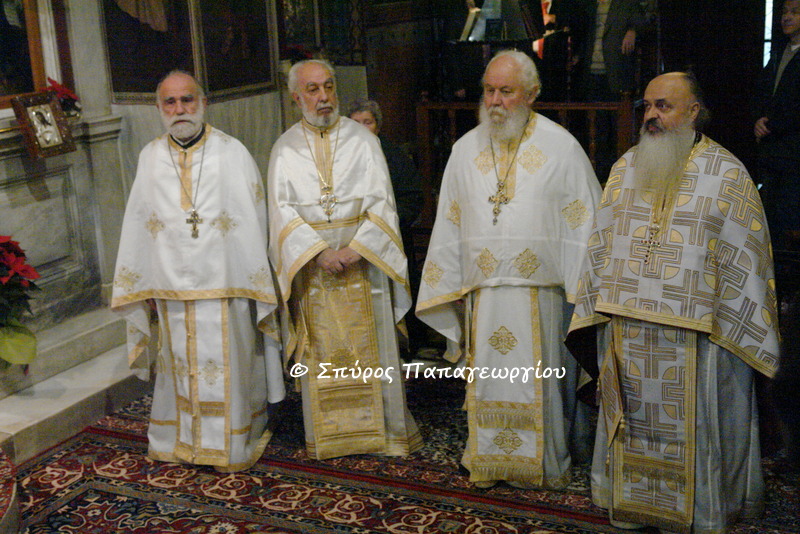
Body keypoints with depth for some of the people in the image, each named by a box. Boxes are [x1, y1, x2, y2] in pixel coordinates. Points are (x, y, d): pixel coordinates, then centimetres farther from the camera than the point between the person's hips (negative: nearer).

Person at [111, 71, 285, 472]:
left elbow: (254, 223, -3)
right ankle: (182, 438, 31)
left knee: (228, 366, 5)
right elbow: (138, 225, 9)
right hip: (172, 286, 3)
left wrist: (254, 283, -6)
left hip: (224, 286, -2)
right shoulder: (150, 157, 6)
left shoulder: (232, 153, -3)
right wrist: (147, 287, 6)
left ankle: (233, 444, 22)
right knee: (181, 365, 13)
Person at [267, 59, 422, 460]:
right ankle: (328, 435, 16)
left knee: (372, 347, 3)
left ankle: (386, 429, 16)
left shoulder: (362, 139, 3)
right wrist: (320, 251, -16)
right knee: (321, 350, 4)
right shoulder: (285, 149, 5)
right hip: (311, 263, 1)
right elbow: (283, 211, -3)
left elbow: (380, 203, -2)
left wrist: (355, 249, -15)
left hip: (363, 259, -1)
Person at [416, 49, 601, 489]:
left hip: (540, 291, -3)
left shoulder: (560, 146, 0)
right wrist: (447, 286, 10)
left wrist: (582, 285, -5)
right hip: (482, 291, 3)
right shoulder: (466, 149, 10)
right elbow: (449, 224, 13)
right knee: (487, 379, 7)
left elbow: (584, 221, 0)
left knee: (538, 379, 4)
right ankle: (490, 461, 22)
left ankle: (545, 464, 20)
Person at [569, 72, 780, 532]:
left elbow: (743, 259, -3)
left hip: (693, 338, -4)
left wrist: (733, 328, -6)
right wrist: (600, 310, 9)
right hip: (627, 333, 4)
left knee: (691, 426, 6)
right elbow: (603, 244, 13)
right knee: (634, 422, 13)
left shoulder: (726, 174, -3)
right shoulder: (626, 169, 9)